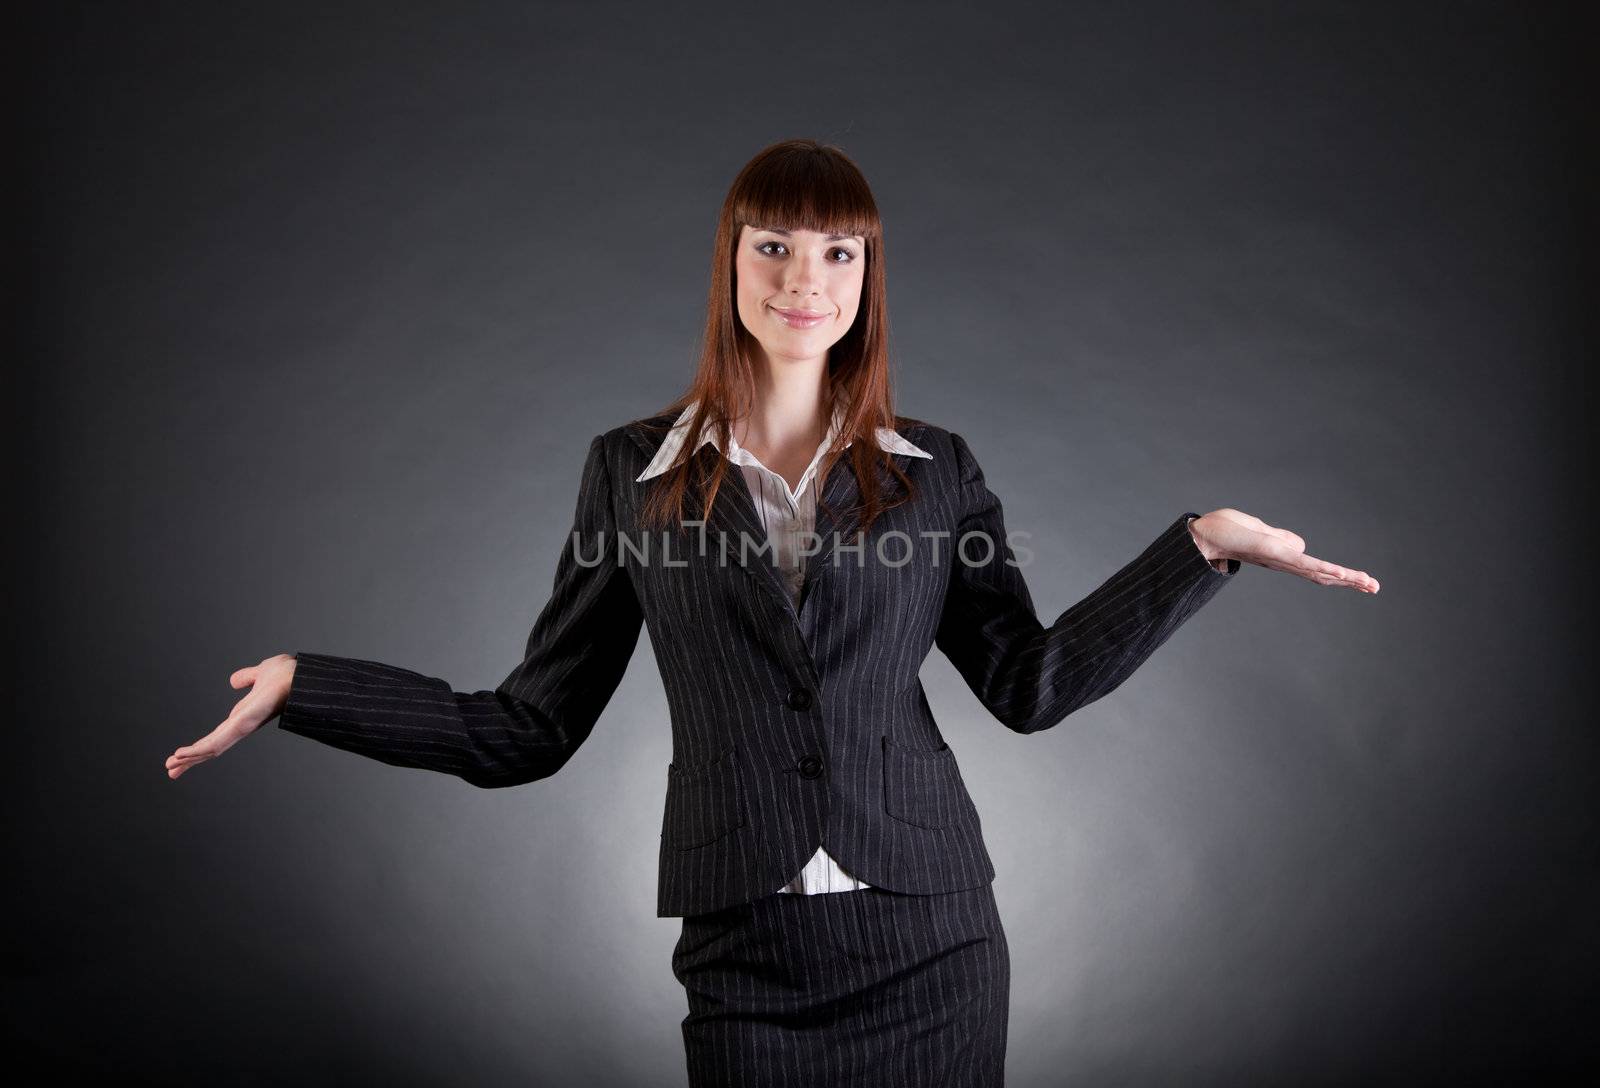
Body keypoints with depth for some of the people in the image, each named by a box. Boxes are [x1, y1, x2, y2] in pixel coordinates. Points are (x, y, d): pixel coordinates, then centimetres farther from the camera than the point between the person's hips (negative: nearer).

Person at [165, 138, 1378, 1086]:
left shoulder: (936, 470, 4)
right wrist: (299, 684, -4)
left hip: (934, 942, 1)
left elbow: (1031, 683, 3)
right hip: (748, 956, 0)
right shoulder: (633, 470, 2)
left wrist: (1204, 543, -1)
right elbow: (531, 727, 2)